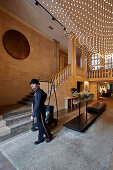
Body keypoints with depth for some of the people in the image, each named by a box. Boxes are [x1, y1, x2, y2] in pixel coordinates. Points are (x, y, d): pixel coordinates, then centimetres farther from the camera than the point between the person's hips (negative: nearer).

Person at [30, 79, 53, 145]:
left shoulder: (38, 93, -25)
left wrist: (33, 115, -25)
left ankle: (49, 136, 32)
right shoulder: (37, 91, 6)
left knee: (42, 125, 9)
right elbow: (45, 94, 25)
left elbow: (37, 105, -29)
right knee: (40, 125, 19)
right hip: (38, 112, 9)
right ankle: (40, 139, 36)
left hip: (40, 112, -9)